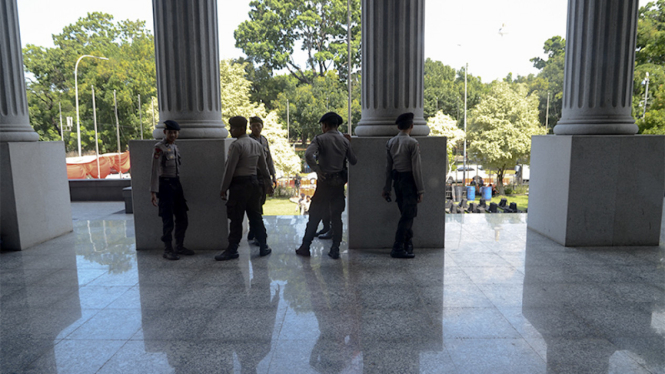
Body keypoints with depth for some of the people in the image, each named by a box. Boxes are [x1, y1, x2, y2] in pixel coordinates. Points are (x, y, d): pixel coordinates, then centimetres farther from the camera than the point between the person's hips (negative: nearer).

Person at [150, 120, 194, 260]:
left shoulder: (174, 147, 13)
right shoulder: (159, 147, -10)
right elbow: (155, 170, -15)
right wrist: (153, 192, -19)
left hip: (177, 184, 8)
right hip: (165, 185, -8)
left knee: (182, 218, 11)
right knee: (168, 220, -2)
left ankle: (180, 247, 23)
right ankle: (168, 250, 10)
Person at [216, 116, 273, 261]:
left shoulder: (236, 145, -13)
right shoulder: (257, 144, 11)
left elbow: (230, 169, -15)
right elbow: (263, 166, 17)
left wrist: (223, 189, -10)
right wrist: (268, 183, 26)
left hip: (239, 185, -7)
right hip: (253, 183, 8)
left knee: (236, 219, 0)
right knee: (255, 216, 14)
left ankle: (232, 250, 8)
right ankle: (263, 247, 19)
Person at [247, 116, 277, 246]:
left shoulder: (264, 140, 13)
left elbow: (269, 159, 19)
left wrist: (273, 176, 16)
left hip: (265, 177, 7)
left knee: (260, 204, 11)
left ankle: (253, 234, 23)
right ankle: (254, 236, -2)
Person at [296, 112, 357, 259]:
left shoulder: (320, 139, -6)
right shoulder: (344, 141, 6)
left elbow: (308, 154, -23)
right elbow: (353, 161, 9)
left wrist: (317, 170, -14)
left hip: (325, 181, -3)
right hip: (339, 182, 4)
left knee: (315, 216, 5)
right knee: (336, 216, 10)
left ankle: (305, 247, 12)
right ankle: (335, 249, 10)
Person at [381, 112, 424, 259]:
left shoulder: (390, 142, 6)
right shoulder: (412, 143, -12)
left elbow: (388, 167, 7)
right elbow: (416, 168, -15)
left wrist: (386, 188, 11)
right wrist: (420, 190, -10)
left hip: (396, 181, 7)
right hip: (409, 181, -7)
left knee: (407, 213, 19)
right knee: (408, 215, -2)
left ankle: (408, 243, 31)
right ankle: (398, 249, -2)